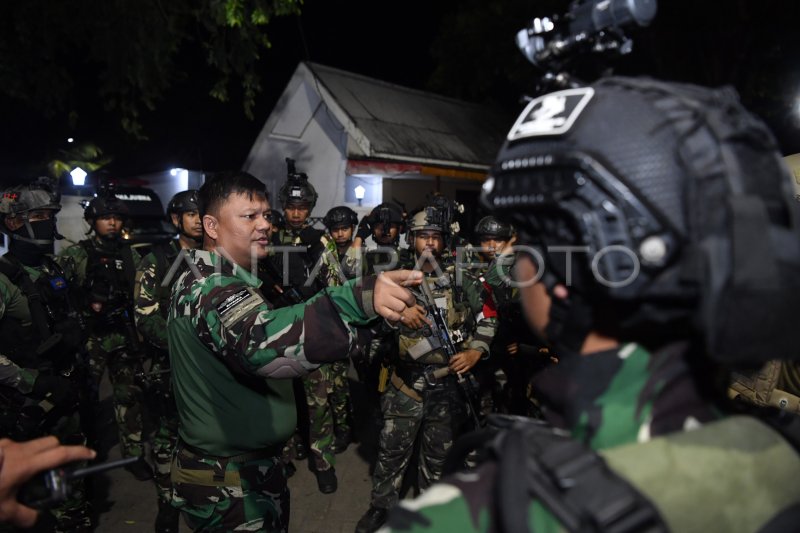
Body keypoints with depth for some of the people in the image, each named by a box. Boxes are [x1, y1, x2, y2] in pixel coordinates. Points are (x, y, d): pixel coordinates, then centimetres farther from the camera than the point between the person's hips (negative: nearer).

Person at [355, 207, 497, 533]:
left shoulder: (461, 279, 2)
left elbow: (487, 319, 8)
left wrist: (476, 351, -6)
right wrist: (399, 312, -21)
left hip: (449, 381, 0)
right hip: (406, 381, 0)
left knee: (439, 453, 16)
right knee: (392, 447, 10)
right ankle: (381, 505, 31)